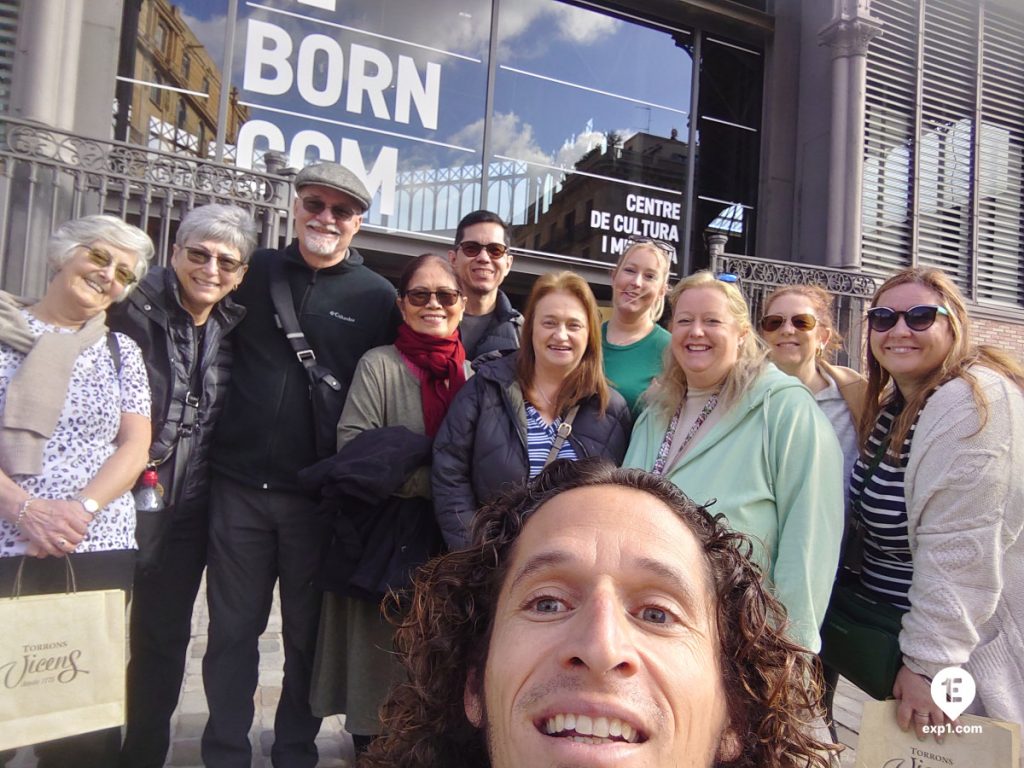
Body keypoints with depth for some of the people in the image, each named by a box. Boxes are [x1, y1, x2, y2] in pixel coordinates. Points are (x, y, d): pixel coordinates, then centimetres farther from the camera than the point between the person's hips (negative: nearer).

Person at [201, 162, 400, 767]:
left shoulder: (378, 297, 0)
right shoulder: (256, 271, 7)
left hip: (318, 494, -1)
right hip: (239, 484, 2)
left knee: (307, 633, 12)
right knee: (232, 628, 11)